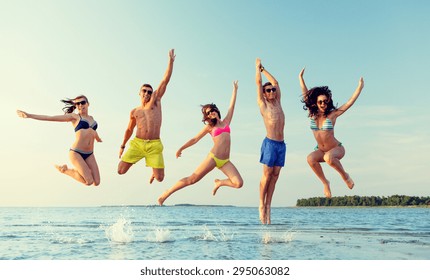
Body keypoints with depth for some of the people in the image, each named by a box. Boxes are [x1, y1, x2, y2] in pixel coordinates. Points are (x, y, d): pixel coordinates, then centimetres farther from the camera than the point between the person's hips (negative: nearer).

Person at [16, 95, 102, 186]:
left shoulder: (91, 118, 17)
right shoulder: (74, 117, 3)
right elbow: (51, 118, -1)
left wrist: (98, 139, 58)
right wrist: (29, 115, -6)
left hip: (89, 154, 6)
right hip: (76, 152, -5)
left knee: (96, 182, -4)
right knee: (89, 181, -14)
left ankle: (76, 171, 23)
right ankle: (65, 169, 10)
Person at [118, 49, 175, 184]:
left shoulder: (156, 101, 7)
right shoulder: (134, 112, 12)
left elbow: (165, 81, 2)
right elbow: (129, 130, 25)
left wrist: (171, 61, -2)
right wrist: (122, 146, 27)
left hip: (154, 145, -2)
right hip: (137, 143, 2)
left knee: (160, 178, -5)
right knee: (121, 171, -5)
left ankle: (154, 171, 34)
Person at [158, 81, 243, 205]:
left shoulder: (226, 122, 16)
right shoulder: (209, 126, 9)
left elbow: (232, 106, 22)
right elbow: (195, 139, 11)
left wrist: (235, 90, 27)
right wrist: (181, 148, 8)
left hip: (225, 161, 3)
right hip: (213, 157, -3)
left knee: (239, 183, -13)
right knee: (192, 179, -6)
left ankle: (219, 182, 15)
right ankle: (166, 194, 6)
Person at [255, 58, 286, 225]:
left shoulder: (277, 102, 17)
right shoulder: (262, 103, 4)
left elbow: (275, 82, 24)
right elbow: (258, 82, 6)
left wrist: (263, 68, 30)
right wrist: (258, 67, 19)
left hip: (281, 144, 5)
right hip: (270, 143, -5)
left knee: (275, 176, 3)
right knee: (267, 175, -5)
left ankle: (268, 206, 6)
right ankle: (262, 206, 4)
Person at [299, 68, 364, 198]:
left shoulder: (332, 114, -11)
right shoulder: (312, 114, -3)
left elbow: (350, 103, -13)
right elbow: (305, 94, 1)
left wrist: (360, 87, -19)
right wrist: (301, 78, 1)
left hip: (336, 148, -3)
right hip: (321, 150, 3)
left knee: (328, 157, -38)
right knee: (310, 158, -31)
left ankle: (345, 176, -9)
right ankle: (325, 182, -10)